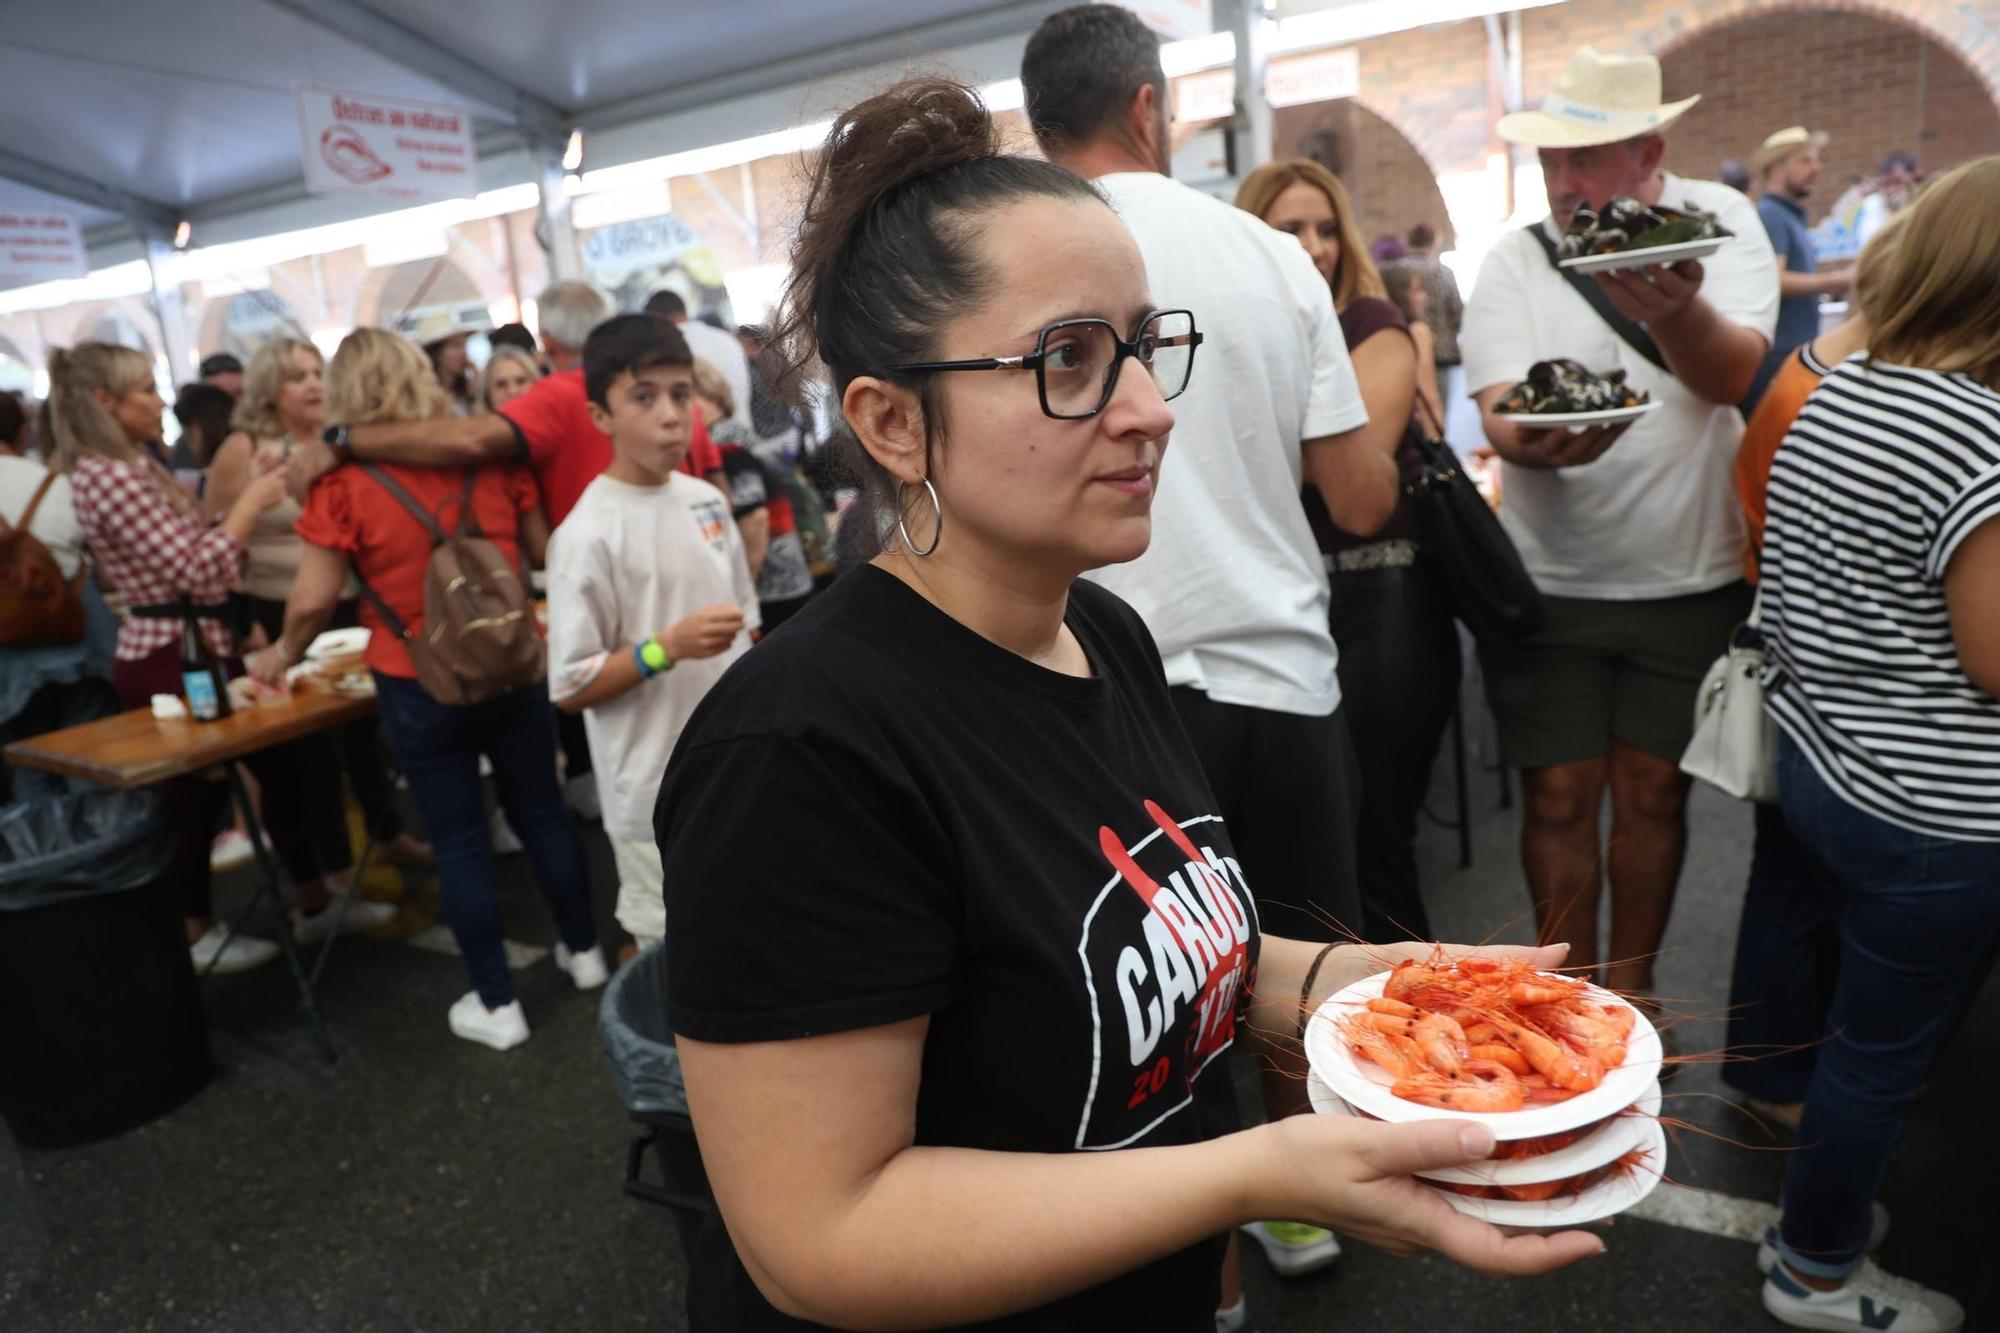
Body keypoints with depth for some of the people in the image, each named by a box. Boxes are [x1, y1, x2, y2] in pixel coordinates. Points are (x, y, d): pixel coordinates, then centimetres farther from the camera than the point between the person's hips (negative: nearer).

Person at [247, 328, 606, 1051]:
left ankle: (495, 1003, 18)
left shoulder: (342, 480, -9)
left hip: (419, 685, -3)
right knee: (541, 810, 18)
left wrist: (282, 655, 10)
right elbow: (543, 549, 6)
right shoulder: (488, 453, -1)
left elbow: (314, 598, -9)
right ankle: (582, 948, 34)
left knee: (458, 839, 8)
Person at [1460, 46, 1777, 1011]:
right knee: (1559, 797, 5)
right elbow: (1499, 414, -13)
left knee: (1652, 792, 11)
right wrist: (1531, 442, -36)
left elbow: (1734, 375, -18)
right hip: (1547, 582, 0)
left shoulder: (1718, 222, -1)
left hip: (1689, 578, 0)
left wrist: (1676, 308, -38)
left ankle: (1629, 986, 32)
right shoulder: (1514, 264, -1)